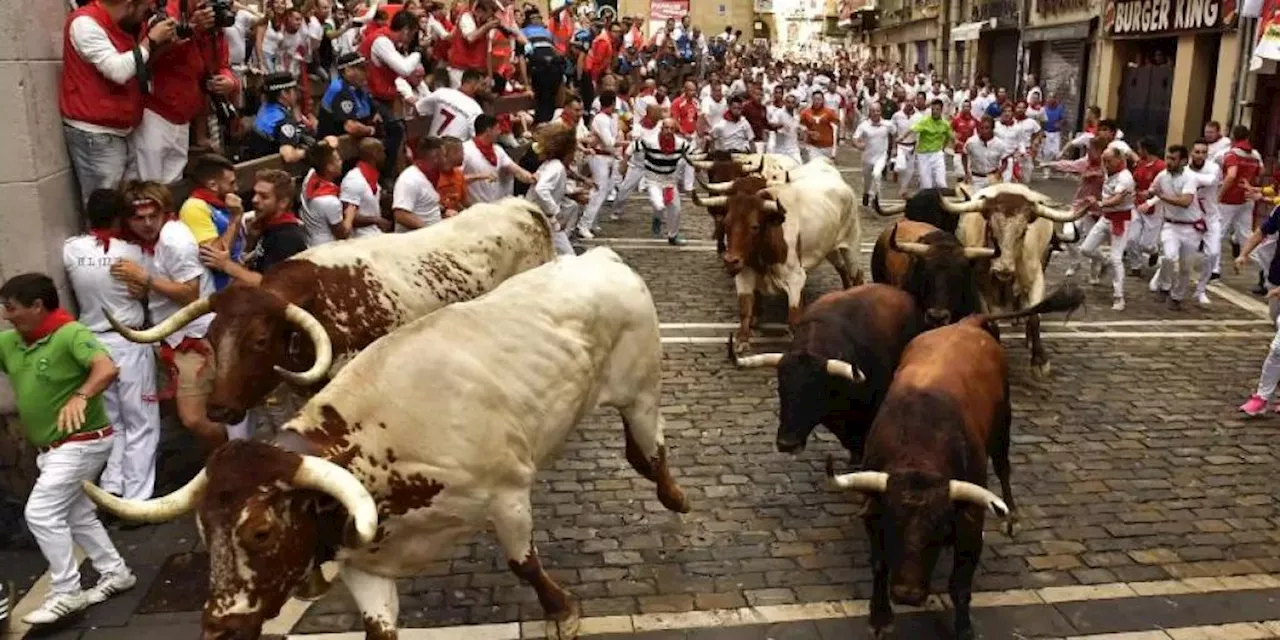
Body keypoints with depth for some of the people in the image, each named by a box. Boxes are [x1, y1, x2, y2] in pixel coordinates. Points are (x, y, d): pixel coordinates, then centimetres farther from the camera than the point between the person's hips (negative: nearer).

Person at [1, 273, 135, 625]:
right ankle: (116, 573, 30)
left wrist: (80, 396, -48)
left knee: (40, 513, -12)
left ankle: (66, 593, -2)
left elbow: (107, 369, -35)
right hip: (52, 448, 9)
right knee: (77, 515, 16)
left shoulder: (71, 334, -21)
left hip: (81, 443, -9)